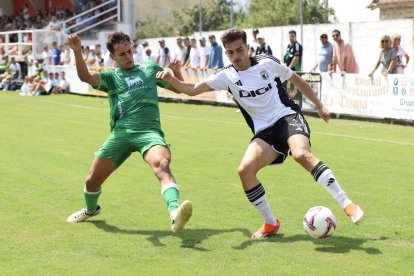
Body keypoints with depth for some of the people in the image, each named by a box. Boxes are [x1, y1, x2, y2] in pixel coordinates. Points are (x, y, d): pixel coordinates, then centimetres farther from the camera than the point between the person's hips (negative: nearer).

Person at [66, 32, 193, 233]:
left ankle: (175, 214, -55)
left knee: (162, 165, -34)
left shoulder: (151, 68, 21)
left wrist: (176, 72, 7)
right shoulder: (111, 77, 18)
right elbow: (85, 77, -3)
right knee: (92, 180, 6)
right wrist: (77, 51, -18)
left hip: (149, 131, -2)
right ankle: (91, 209, 42)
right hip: (120, 133, 2)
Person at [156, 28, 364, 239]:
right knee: (245, 170, -20)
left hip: (288, 117, -3)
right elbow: (192, 89, -4)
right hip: (264, 132, 3)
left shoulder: (268, 63, -1)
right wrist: (171, 80, -23)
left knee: (301, 154, -34)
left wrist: (319, 105, 18)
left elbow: (297, 81, 15)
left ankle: (347, 204, -27)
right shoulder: (226, 76, 3)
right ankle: (270, 223, -1)